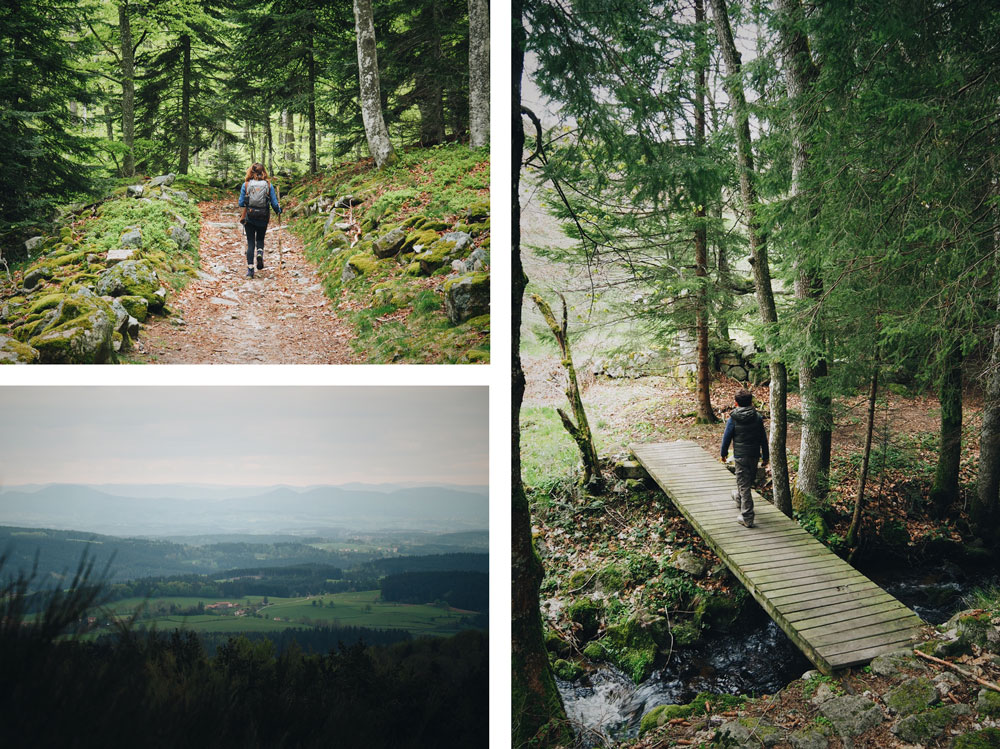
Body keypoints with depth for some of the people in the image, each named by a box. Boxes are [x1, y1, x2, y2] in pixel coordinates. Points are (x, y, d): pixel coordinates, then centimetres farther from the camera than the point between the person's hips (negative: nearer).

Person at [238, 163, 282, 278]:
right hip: (263, 218, 0)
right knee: (260, 239, 23)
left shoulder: (246, 185, -5)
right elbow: (274, 204, -3)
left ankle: (250, 269, 0)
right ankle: (260, 252, -8)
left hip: (249, 218, 0)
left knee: (250, 243, 7)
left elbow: (241, 203, -2)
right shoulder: (268, 185, -4)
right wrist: (278, 211, 18)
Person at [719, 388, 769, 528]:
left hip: (740, 456, -4)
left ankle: (747, 518, -2)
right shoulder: (758, 417, -1)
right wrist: (766, 456, 14)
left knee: (744, 485, -1)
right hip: (754, 455, 4)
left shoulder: (733, 419, -10)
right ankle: (739, 497, 54)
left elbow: (726, 437, -3)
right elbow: (763, 438, 5)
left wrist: (724, 453, 13)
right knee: (749, 480, 26)